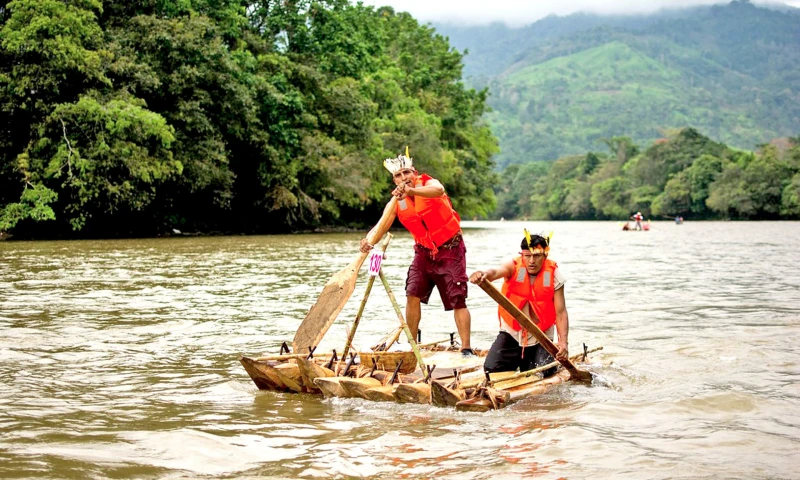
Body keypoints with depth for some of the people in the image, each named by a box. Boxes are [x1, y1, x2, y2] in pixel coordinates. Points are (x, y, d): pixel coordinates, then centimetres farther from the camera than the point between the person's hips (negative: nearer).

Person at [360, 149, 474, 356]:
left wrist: (412, 191, -61)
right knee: (412, 295, -5)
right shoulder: (396, 202, -3)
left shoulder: (428, 183, -17)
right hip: (424, 251, 5)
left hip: (450, 249, -5)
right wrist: (369, 241, -37)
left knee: (458, 301, -7)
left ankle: (466, 349, -4)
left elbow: (438, 190, -42)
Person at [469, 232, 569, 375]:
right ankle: (515, 361, 25)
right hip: (511, 333, 1)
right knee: (491, 369, -10)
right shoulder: (514, 266, -13)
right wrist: (484, 274, -62)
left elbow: (561, 312, -13)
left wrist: (563, 342, -27)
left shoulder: (554, 275, -11)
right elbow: (497, 271, -37)